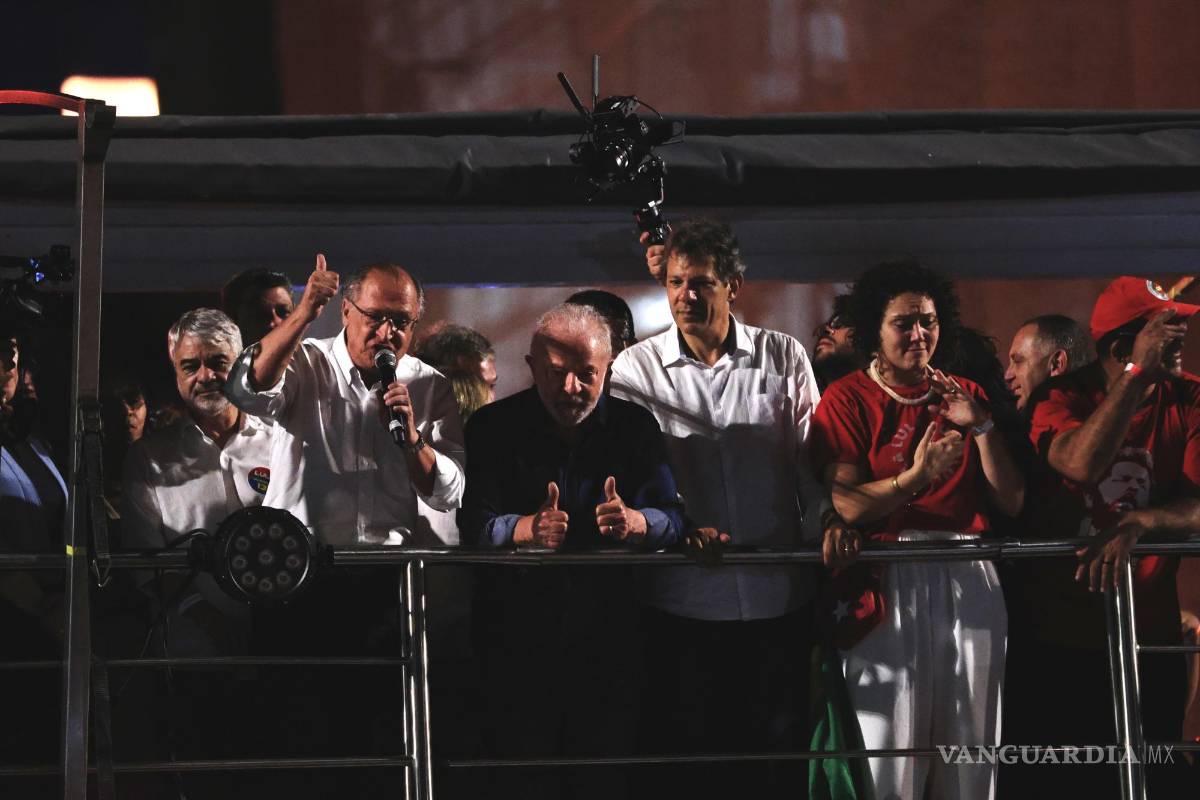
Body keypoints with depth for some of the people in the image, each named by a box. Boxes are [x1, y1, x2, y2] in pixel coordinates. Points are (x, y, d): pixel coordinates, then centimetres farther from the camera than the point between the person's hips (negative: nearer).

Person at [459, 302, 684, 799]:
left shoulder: (636, 427, 5)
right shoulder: (494, 428, 0)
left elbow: (672, 518, -3)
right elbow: (474, 524, -11)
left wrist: (634, 521, -27)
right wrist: (526, 529, -33)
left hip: (607, 636, 1)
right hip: (518, 637, -1)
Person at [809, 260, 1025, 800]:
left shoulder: (964, 396, 16)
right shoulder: (848, 401, 3)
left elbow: (1012, 502, 10)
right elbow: (845, 505, -10)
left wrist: (980, 426, -2)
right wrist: (916, 477, -22)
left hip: (969, 578, 4)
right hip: (893, 580, -4)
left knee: (971, 752, 3)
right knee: (890, 757, -9)